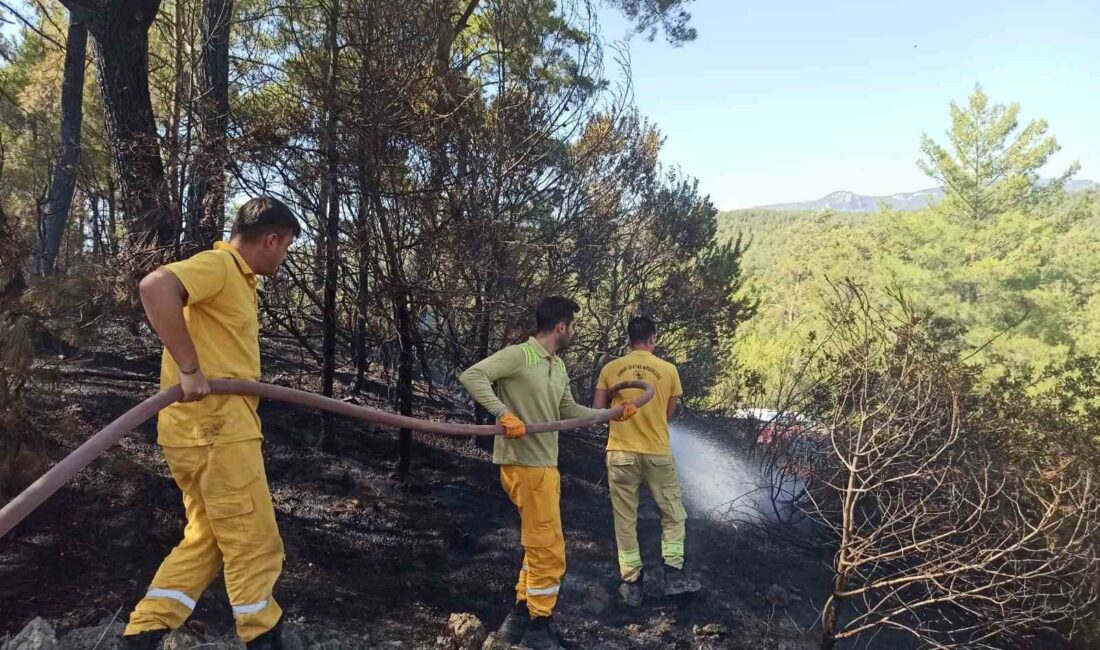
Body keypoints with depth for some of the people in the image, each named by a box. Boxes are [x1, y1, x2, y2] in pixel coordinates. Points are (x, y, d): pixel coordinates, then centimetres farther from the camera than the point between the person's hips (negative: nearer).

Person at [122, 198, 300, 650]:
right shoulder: (217, 264, -13)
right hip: (214, 430, -10)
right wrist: (189, 369, -29)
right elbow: (155, 287, -32)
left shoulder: (238, 277, 17)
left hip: (216, 427, 10)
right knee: (255, 544, 1)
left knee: (207, 539, 17)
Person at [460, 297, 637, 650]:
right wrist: (504, 412, -31)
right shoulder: (518, 355, -14)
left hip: (545, 464, 9)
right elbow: (471, 376, -21)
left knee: (540, 545, 18)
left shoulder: (558, 367, 12)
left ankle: (521, 617, 32)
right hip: (524, 464, -9)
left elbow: (568, 410, 20)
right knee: (549, 550, -2)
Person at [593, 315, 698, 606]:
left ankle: (632, 584, 14)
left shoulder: (610, 369, -3)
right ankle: (673, 574, 13)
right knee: (673, 514, 17)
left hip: (621, 453, 1)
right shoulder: (668, 370, -3)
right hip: (657, 453, -1)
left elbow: (597, 410, 0)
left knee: (625, 520, 10)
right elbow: (668, 413, 6)